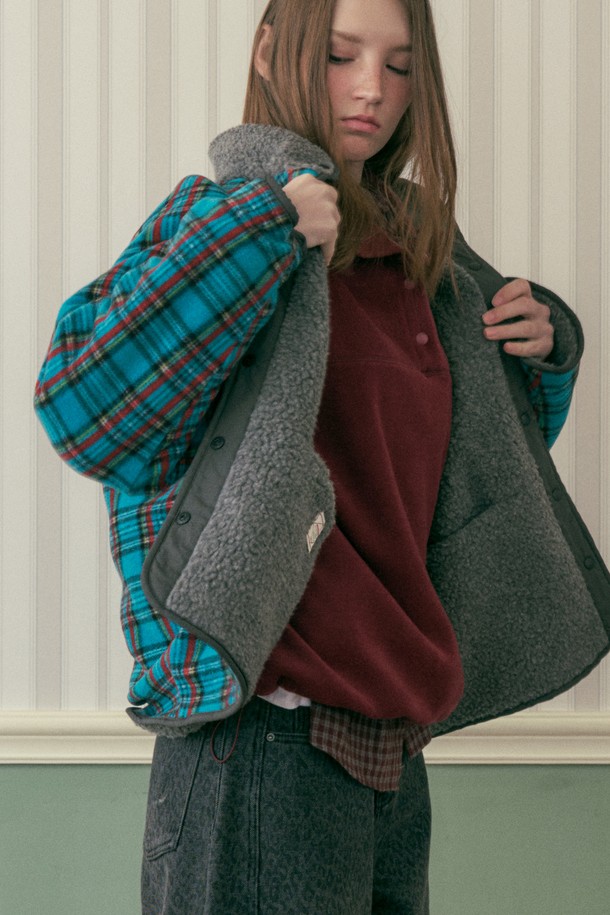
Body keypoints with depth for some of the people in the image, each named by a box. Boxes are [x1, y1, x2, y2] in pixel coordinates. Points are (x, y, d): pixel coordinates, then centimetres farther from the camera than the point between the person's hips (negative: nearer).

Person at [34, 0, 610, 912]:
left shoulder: (408, 258, 12)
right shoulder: (217, 219, -7)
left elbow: (484, 461, 27)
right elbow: (83, 408, -26)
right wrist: (266, 225, -22)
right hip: (270, 736, -7)